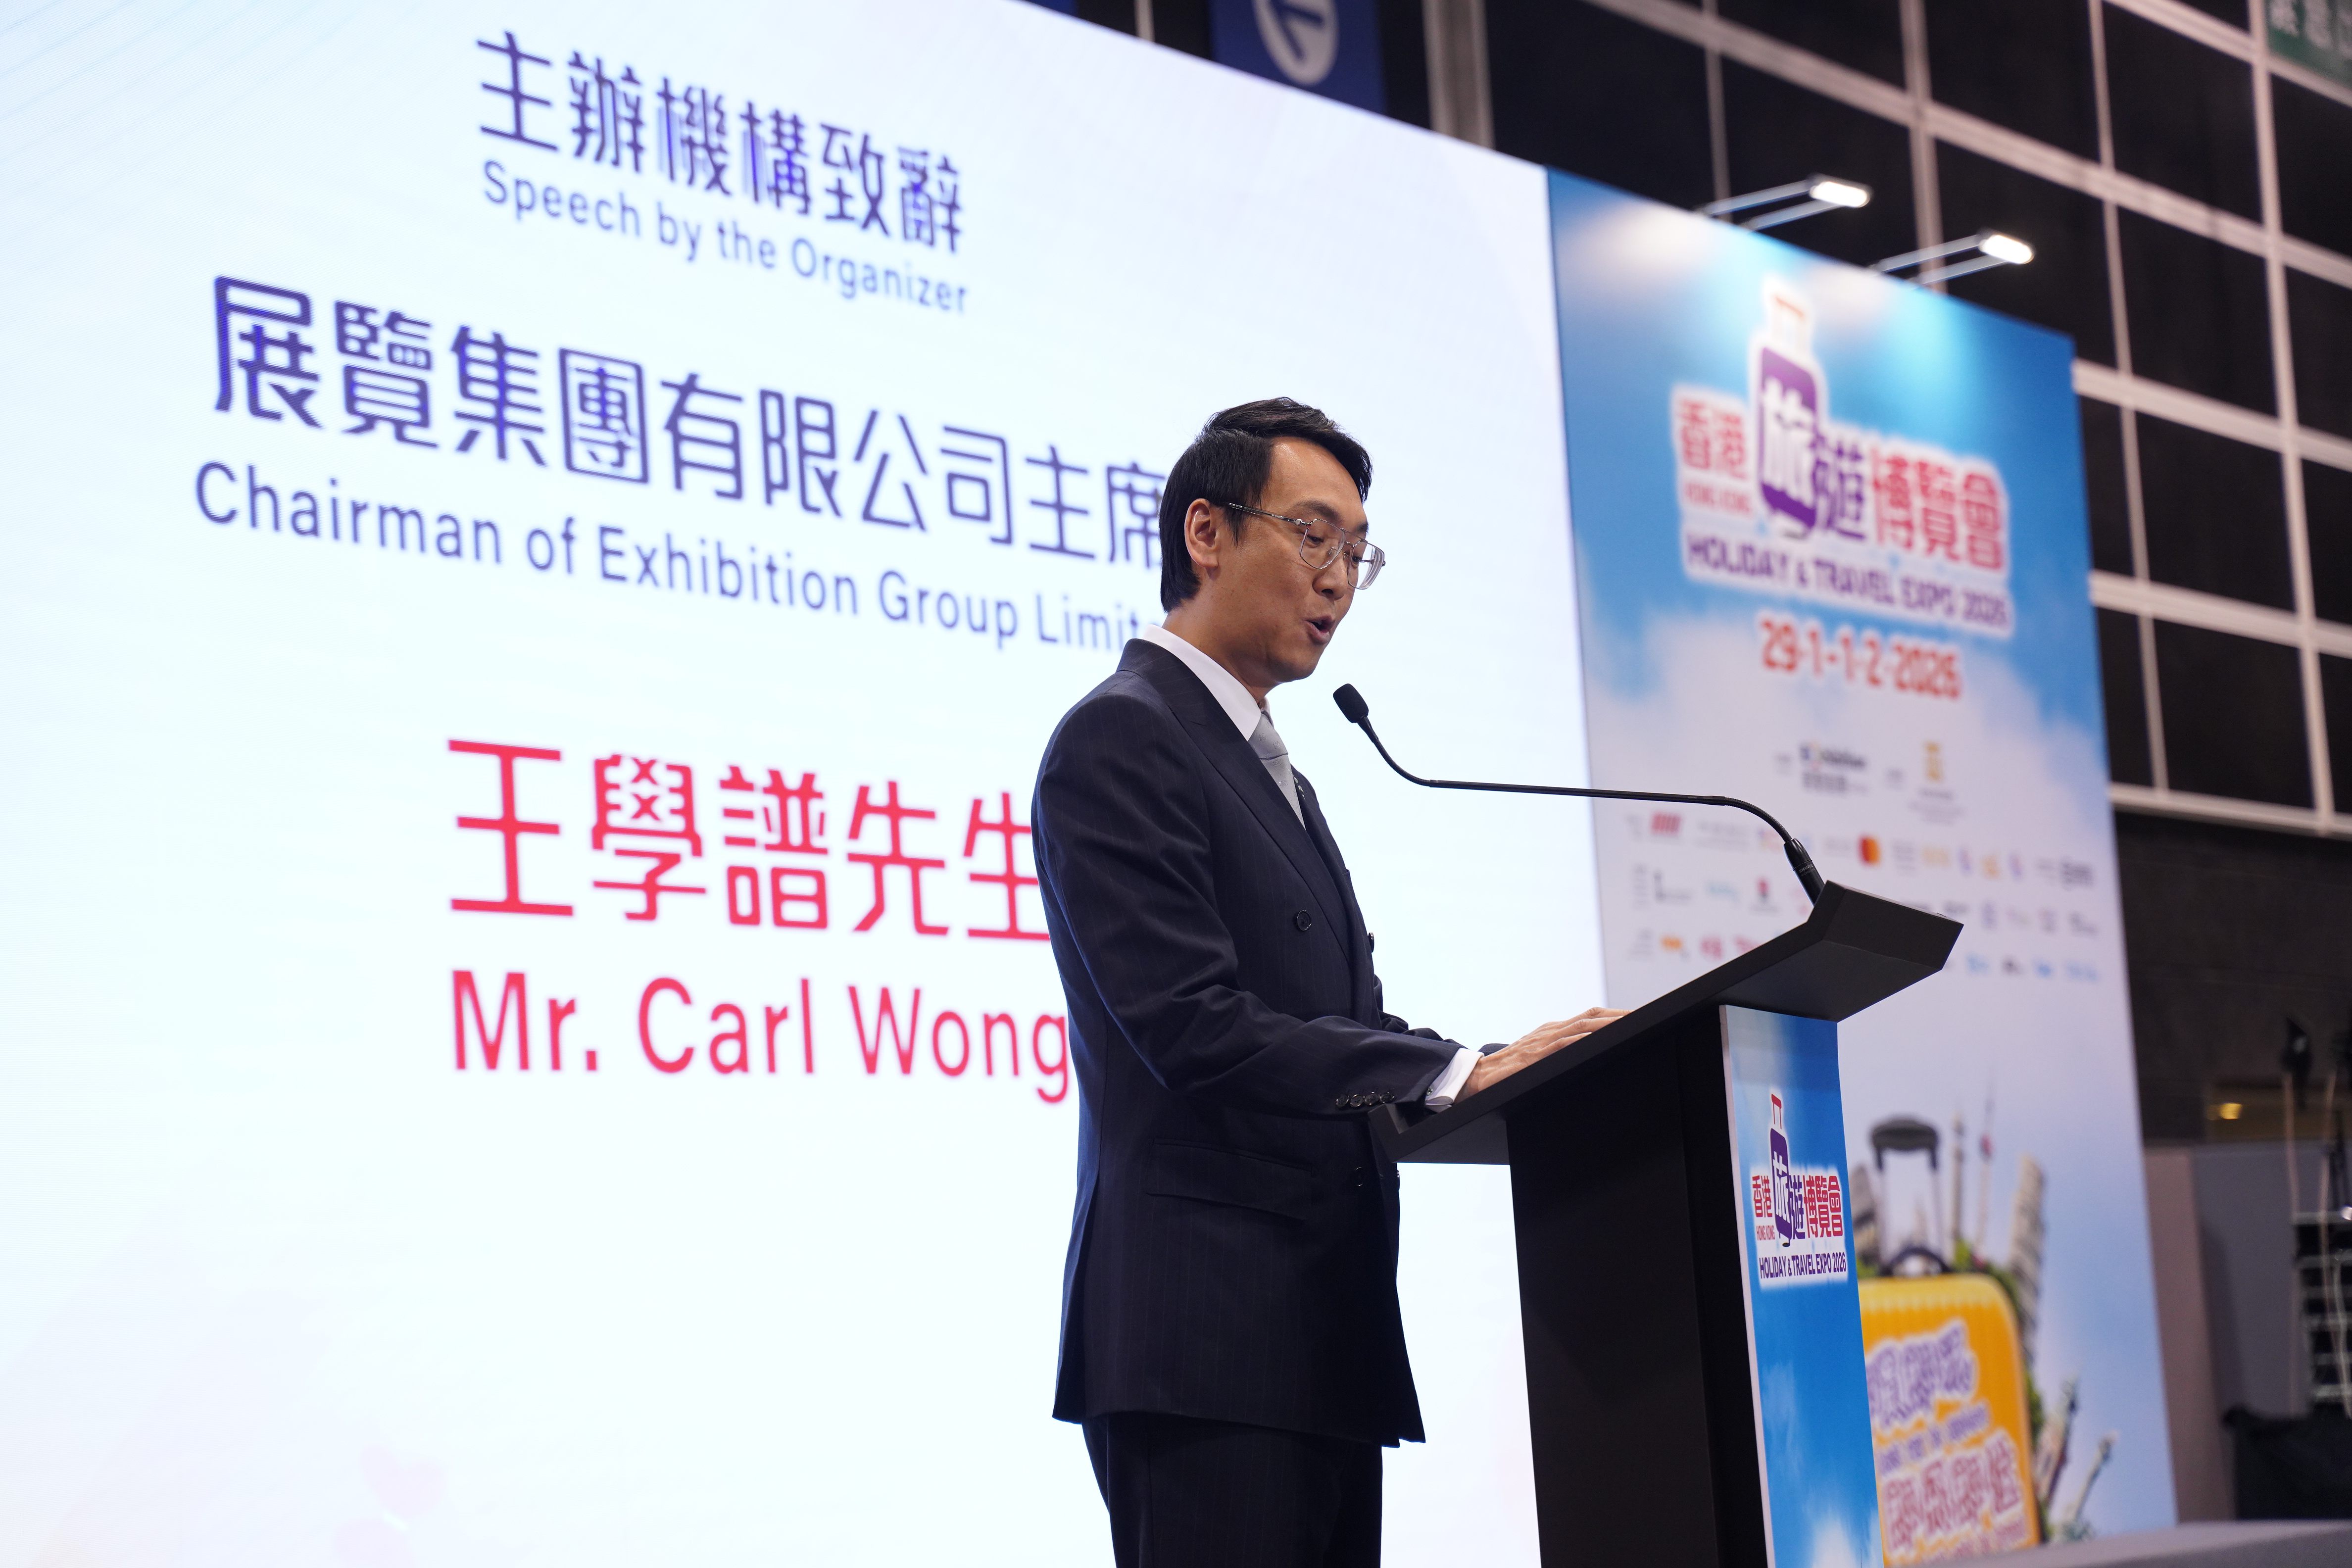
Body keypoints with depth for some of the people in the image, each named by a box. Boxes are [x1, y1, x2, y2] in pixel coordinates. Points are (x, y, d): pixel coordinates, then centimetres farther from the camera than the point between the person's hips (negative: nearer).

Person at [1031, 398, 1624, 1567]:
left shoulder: (1269, 771, 24)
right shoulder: (1119, 739, -6)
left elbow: (1338, 1032, 17)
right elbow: (1196, 1030, -18)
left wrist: (1529, 1072, 1)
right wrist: (1462, 1072, -22)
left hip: (1324, 1336, 9)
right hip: (1203, 1345, -9)